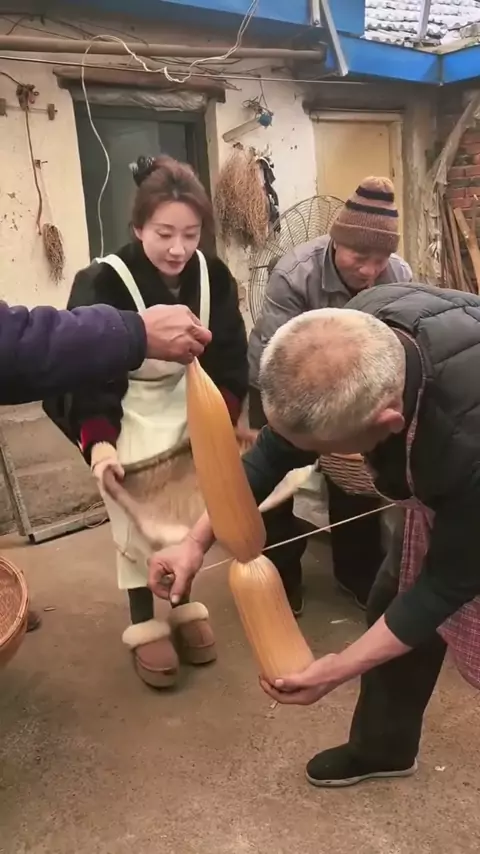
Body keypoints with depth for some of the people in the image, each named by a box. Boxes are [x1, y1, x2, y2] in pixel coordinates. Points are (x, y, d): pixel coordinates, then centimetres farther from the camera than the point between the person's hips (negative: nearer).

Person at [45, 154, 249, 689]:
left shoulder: (213, 277, -10)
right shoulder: (102, 285, -23)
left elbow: (230, 358, -3)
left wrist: (221, 415, -16)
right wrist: (97, 440, -36)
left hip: (193, 420, 4)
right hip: (130, 429, -4)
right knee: (136, 530, 7)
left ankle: (184, 608, 37)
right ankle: (143, 626, 27)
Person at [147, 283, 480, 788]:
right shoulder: (355, 338, -27)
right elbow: (275, 450, -11)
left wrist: (337, 670, -21)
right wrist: (197, 540, -12)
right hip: (439, 485, 6)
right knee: (392, 606, 12)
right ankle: (381, 746, 37)